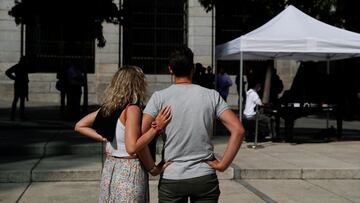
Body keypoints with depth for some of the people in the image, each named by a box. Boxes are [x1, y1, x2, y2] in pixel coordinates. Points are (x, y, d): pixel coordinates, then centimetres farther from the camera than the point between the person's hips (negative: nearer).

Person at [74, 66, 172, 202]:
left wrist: (104, 138, 5)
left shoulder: (108, 107, 4)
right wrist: (156, 128, -22)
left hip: (109, 169, 7)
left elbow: (79, 126, 11)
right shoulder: (132, 109, -16)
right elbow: (132, 148, -24)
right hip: (130, 172, -7)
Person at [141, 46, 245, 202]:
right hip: (205, 178, 1)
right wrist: (223, 164, -4)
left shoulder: (160, 97, -4)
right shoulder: (211, 96, -2)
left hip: (171, 179, 0)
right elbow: (238, 130, -9)